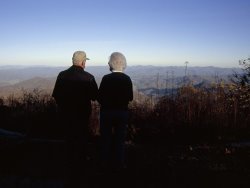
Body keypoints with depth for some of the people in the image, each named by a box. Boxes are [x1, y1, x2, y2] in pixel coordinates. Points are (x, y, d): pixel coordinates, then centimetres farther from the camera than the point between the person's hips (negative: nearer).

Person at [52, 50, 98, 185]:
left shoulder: (62, 75, -8)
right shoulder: (88, 77, -17)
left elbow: (55, 95, -2)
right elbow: (94, 96, -8)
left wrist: (62, 106, 14)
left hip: (64, 114, 4)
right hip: (81, 114, -3)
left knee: (69, 141, 21)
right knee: (80, 142, 15)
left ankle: (69, 169, 37)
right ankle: (78, 169, 28)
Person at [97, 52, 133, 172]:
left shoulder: (106, 78, -13)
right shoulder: (127, 79, -7)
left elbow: (99, 97, -12)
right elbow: (130, 98, -3)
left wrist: (105, 104, 7)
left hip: (106, 112, -1)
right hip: (122, 112, 2)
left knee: (106, 138, 13)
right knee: (120, 139, 12)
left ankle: (105, 163, 22)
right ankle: (118, 164, 20)